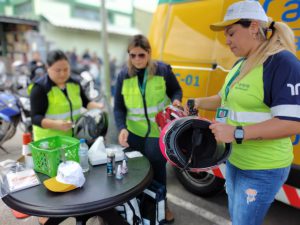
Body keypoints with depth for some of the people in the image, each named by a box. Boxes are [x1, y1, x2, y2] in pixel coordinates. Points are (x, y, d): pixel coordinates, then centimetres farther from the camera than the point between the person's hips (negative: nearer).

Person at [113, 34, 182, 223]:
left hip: (158, 132, -1)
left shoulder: (163, 70, -10)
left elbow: (176, 90, 4)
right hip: (133, 132, 2)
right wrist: (122, 128, -20)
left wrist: (176, 100, -18)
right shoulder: (124, 76, -6)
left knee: (157, 168, 10)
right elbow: (118, 107, -5)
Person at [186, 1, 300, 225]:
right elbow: (227, 99, 18)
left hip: (262, 169, -8)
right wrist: (198, 103, 4)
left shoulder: (282, 63, -20)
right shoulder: (240, 64, 8)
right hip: (233, 160, 9)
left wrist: (237, 133, -31)